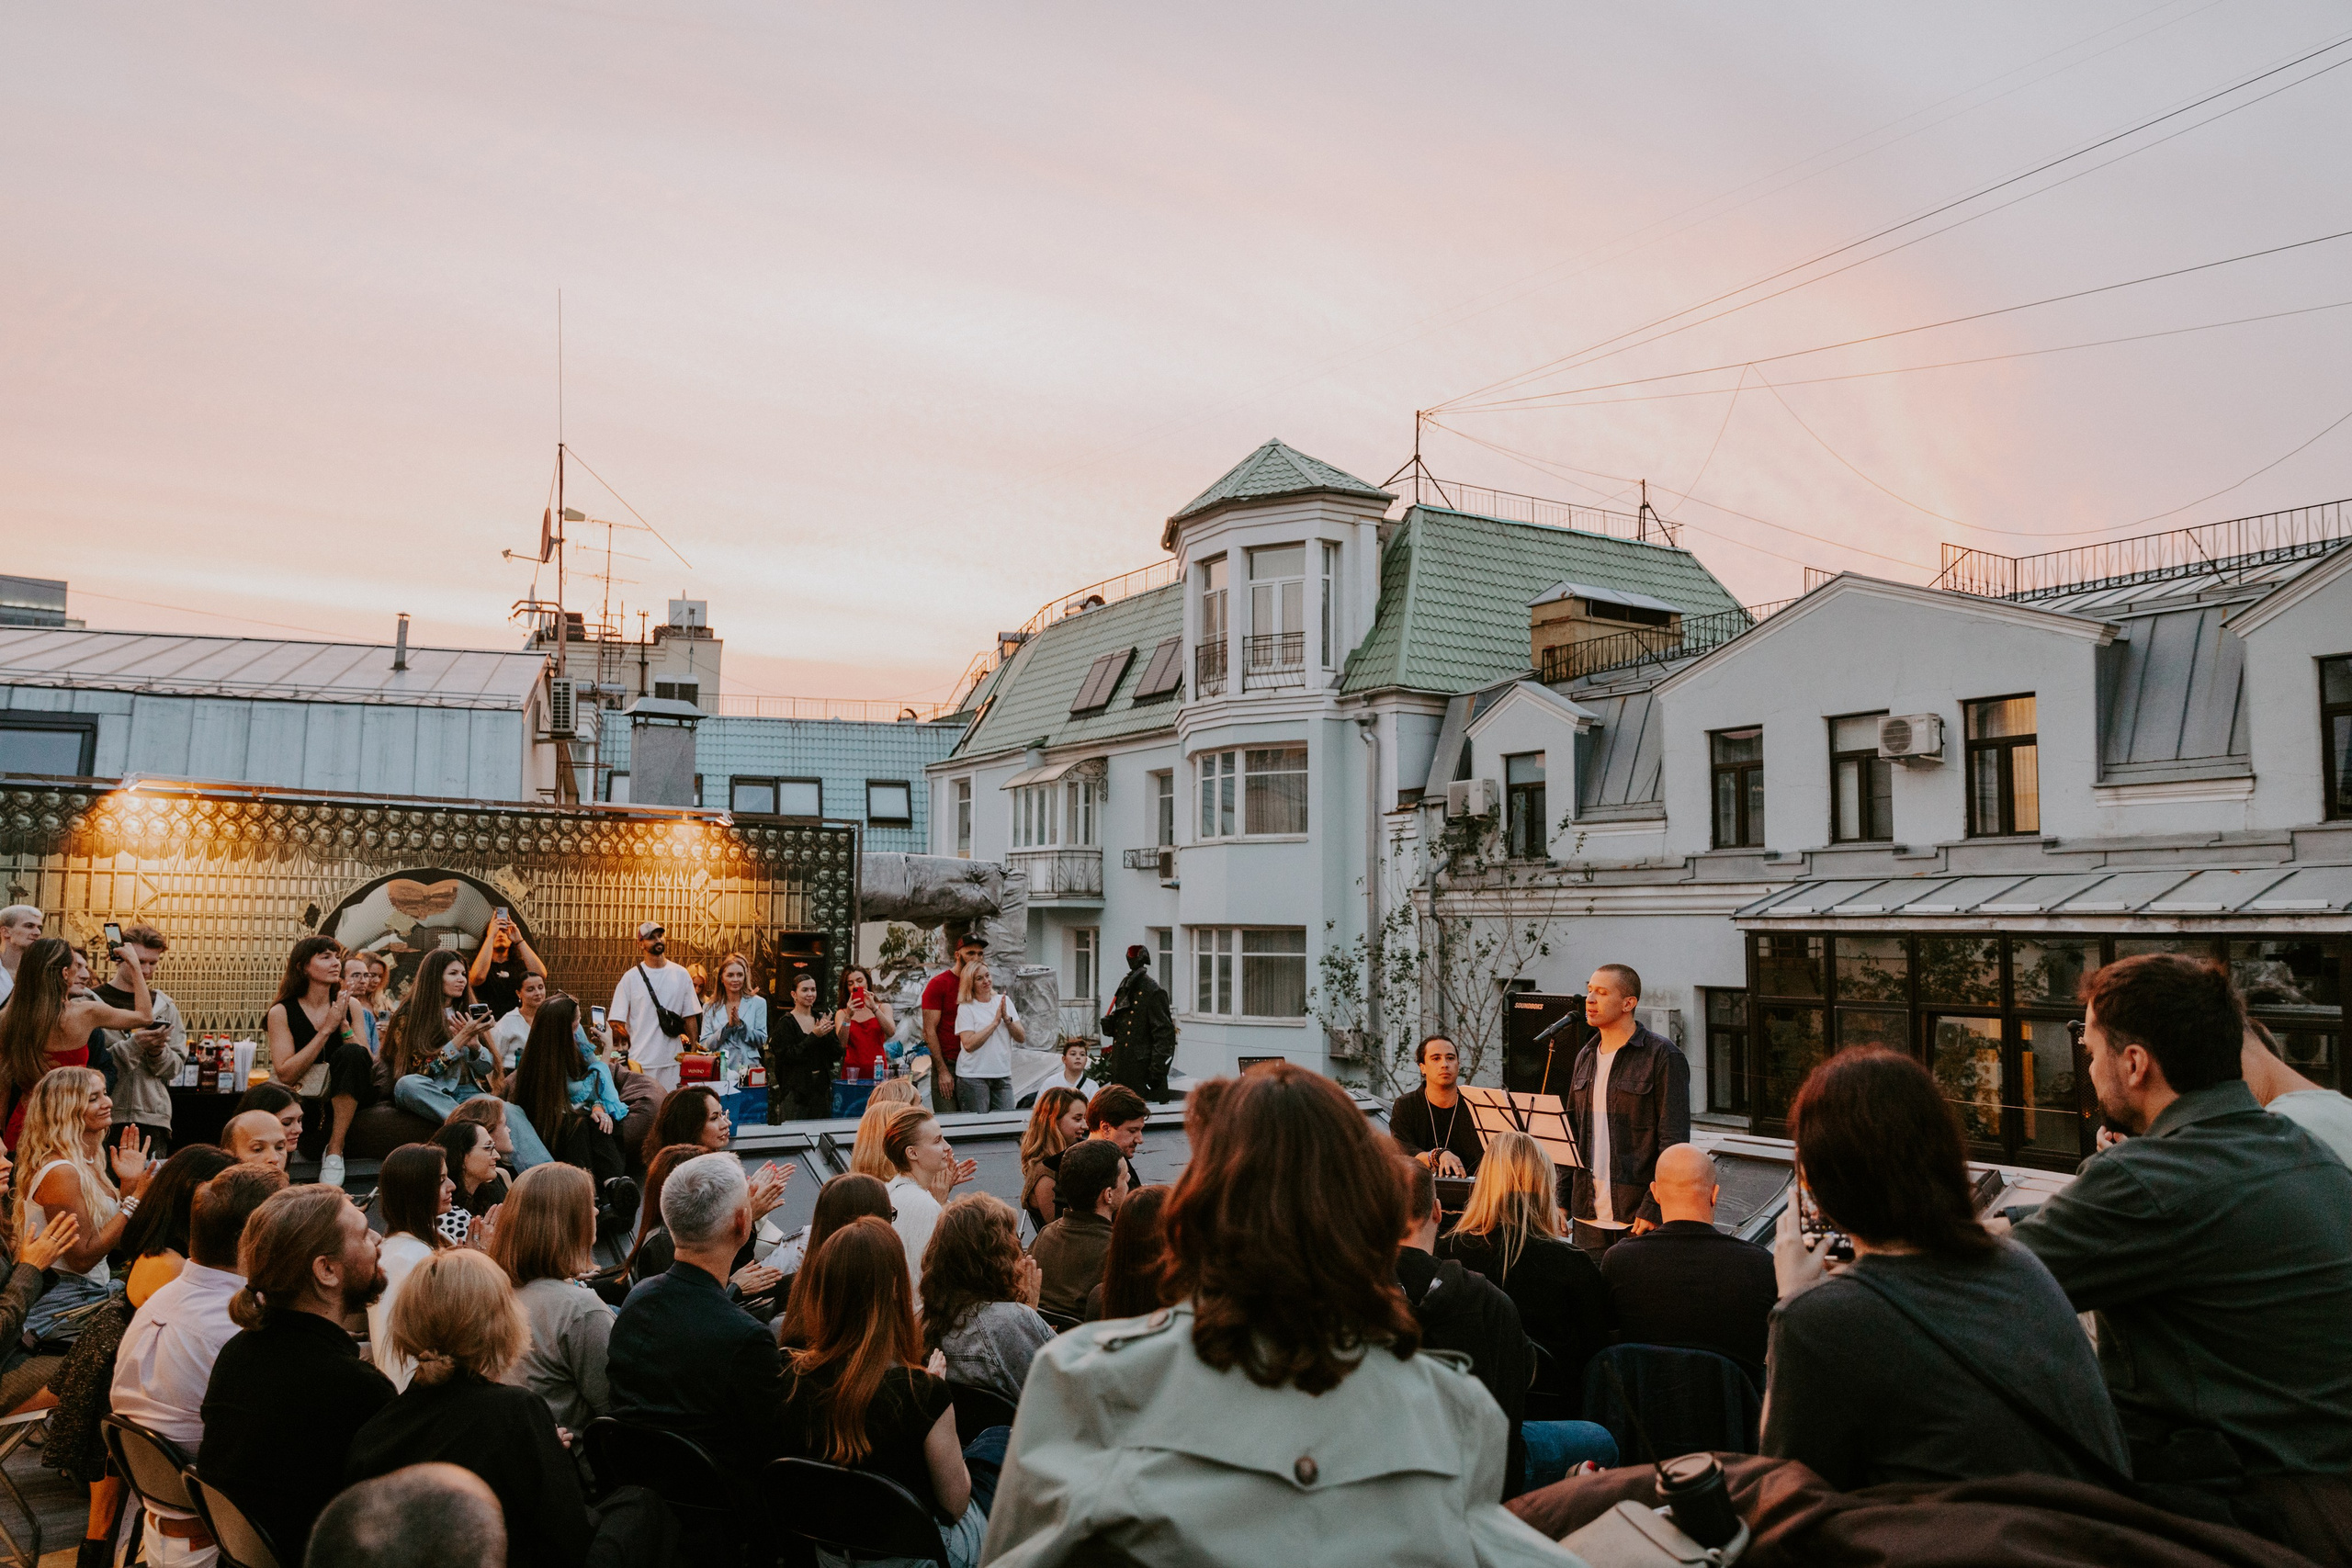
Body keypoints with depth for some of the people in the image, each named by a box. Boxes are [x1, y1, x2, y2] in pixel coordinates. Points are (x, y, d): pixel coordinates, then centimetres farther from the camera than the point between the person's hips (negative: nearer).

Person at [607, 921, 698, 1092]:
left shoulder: (680, 975, 8)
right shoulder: (631, 977, 1)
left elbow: (690, 1016, 10)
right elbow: (617, 1022, 2)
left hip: (673, 1059, 2)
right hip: (640, 1060, -2)